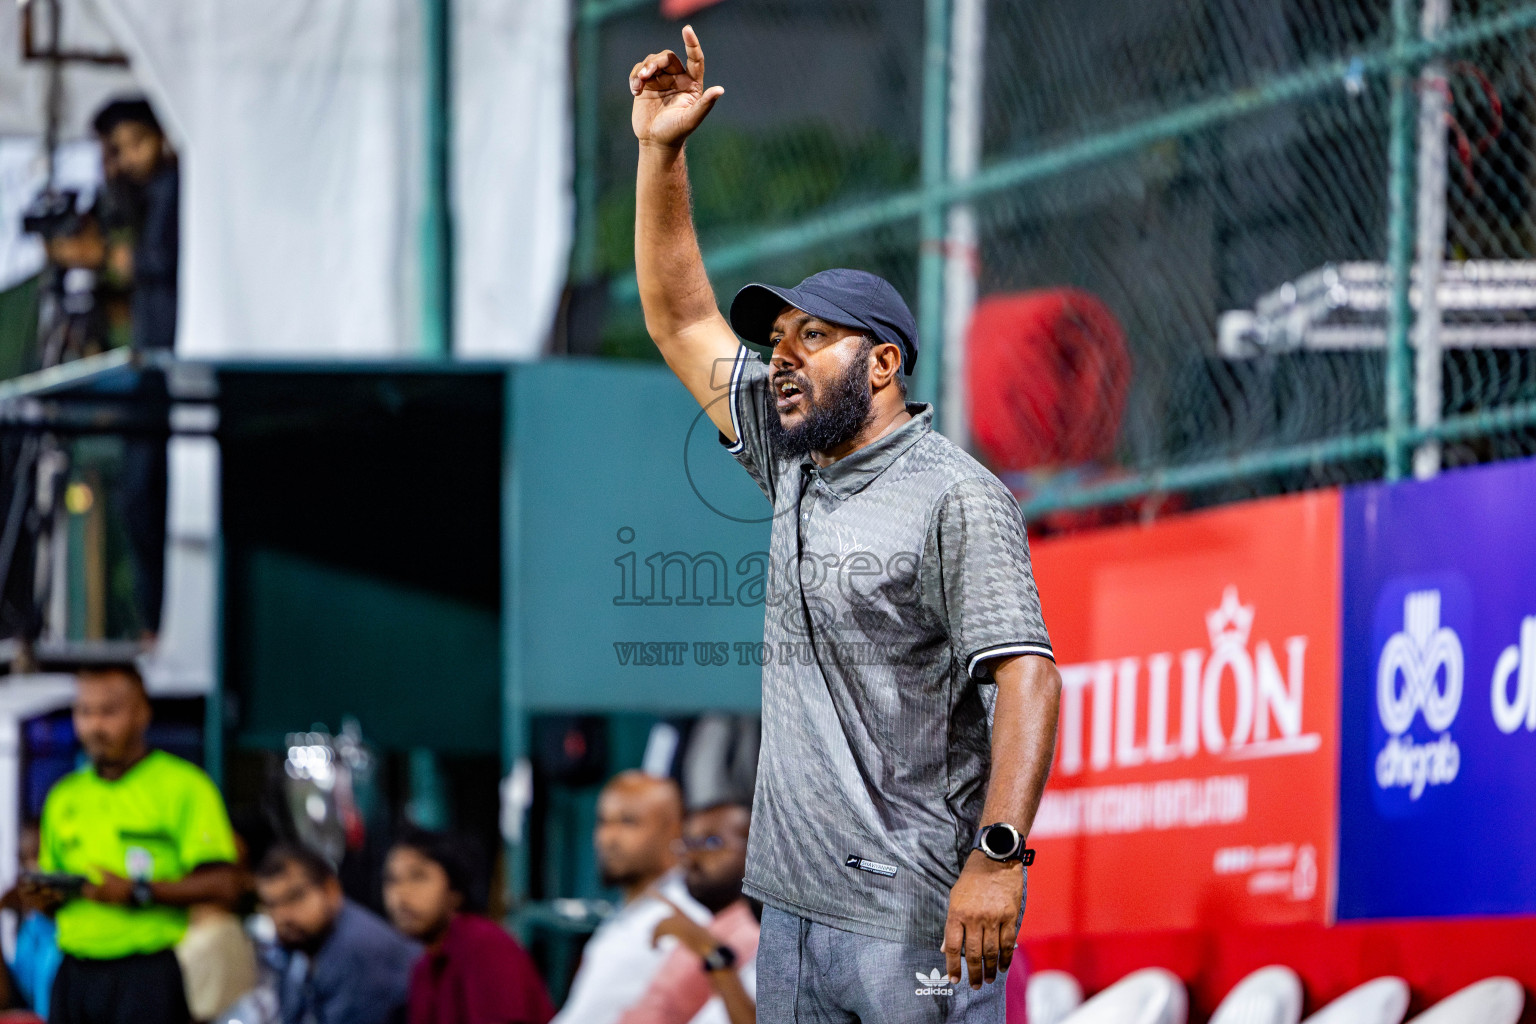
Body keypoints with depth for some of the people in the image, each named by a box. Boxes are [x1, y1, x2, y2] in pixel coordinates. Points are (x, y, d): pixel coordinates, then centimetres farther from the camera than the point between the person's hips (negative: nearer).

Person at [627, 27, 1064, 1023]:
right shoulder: (795, 464, 15)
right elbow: (680, 319, 22)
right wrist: (661, 151, 14)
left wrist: (998, 855, -27)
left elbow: (1027, 679, -17)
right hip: (795, 903, 8)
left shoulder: (955, 495, -9)